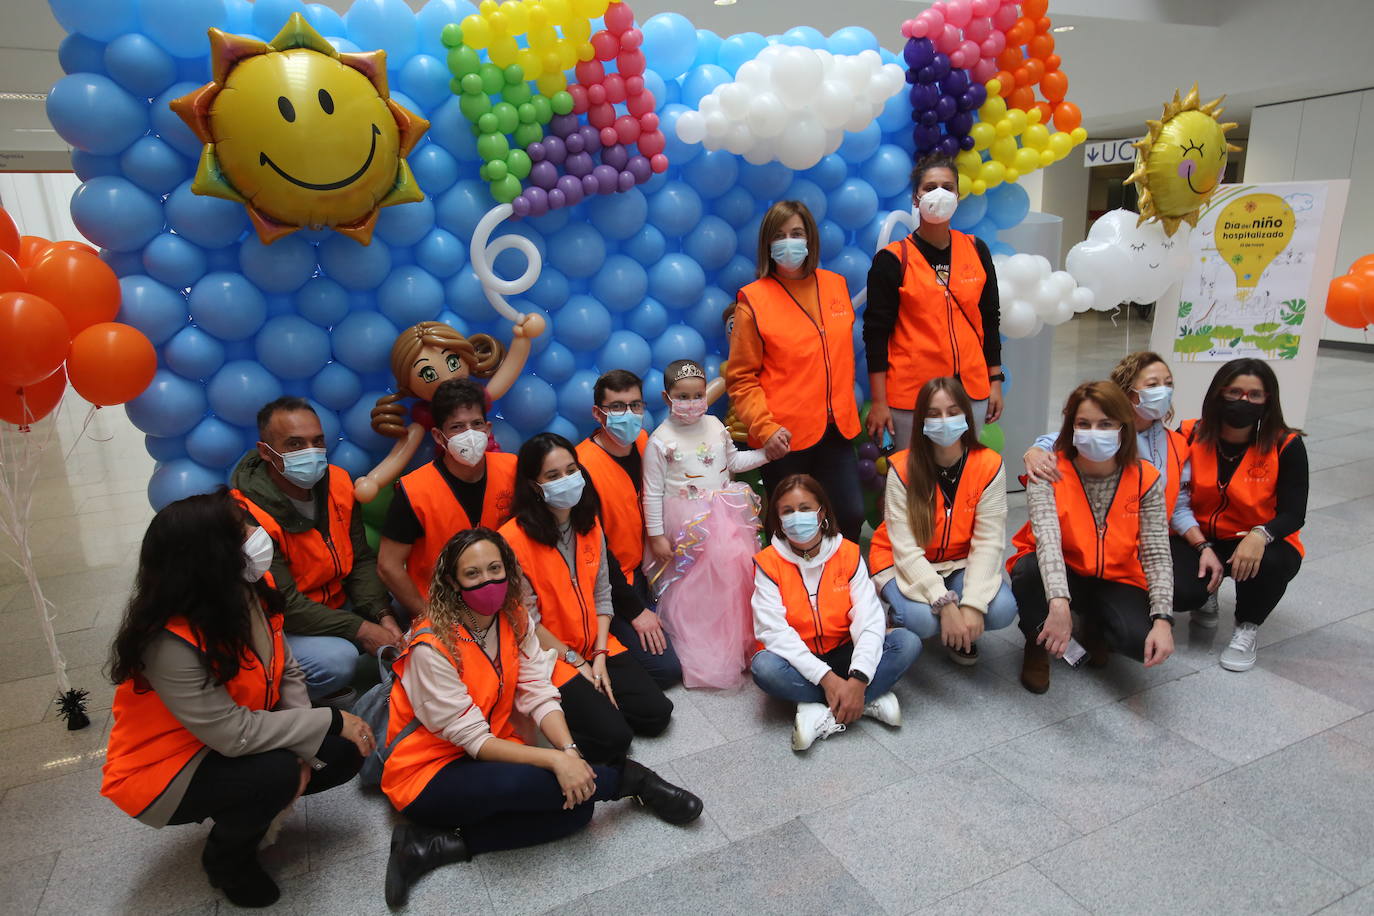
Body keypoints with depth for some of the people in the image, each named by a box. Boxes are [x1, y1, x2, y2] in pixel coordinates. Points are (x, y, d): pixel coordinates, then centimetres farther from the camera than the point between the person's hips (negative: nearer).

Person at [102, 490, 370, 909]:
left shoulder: (247, 592, -12)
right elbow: (236, 736, -33)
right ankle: (226, 860, 2)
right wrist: (331, 721, -25)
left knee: (342, 754, -8)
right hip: (164, 770, -6)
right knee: (276, 773, -30)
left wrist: (301, 750, -17)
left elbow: (286, 672, -5)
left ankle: (252, 808, 15)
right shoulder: (171, 642, -34)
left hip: (231, 739, 7)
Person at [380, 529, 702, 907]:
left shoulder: (515, 620, -5)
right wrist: (555, 760, -30)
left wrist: (569, 750, -24)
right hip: (429, 771, -6)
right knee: (517, 782, -36)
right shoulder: (432, 647, -24)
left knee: (576, 808, -15)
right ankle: (632, 779, -11)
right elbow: (472, 738, -23)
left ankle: (441, 845, -13)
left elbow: (539, 696, -6)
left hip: (493, 752, 7)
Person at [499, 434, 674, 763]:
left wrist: (600, 656, -6)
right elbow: (526, 621, -16)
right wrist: (576, 663, -11)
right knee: (613, 737, -16)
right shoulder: (514, 538, -20)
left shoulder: (589, 523, 2)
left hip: (595, 647, 6)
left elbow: (601, 595, 4)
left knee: (657, 713, -4)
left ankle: (593, 701, 15)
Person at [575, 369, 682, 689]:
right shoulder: (584, 467, -25)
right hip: (607, 584, -8)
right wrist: (635, 611, -14)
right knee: (665, 667, -11)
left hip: (638, 571, 8)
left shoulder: (642, 442, -2)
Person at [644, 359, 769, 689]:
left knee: (735, 573, 3)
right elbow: (653, 492, -8)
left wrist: (766, 453, 8)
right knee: (694, 587, -4)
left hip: (726, 514, 5)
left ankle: (738, 643, 22)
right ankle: (702, 654, 14)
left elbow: (734, 461, 21)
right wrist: (656, 536, -8)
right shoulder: (661, 440, -10)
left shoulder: (714, 425, 6)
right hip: (688, 522, -5)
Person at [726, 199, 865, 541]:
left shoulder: (836, 285, 8)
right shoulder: (753, 299, -5)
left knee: (851, 515, 5)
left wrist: (845, 408, 16)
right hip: (784, 437, -4)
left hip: (837, 429, 4)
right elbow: (741, 378, -6)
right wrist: (763, 427, -18)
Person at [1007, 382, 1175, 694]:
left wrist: (1163, 620, -24)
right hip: (1058, 573, -2)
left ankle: (1094, 624, 13)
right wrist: (1058, 603, -46)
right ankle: (1038, 646, -4)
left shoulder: (1145, 478, -8)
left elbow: (1157, 555, -10)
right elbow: (1047, 538, -31)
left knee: (1142, 641, -27)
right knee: (1029, 570, -37)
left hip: (1115, 579, 2)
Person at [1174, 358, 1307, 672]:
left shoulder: (1286, 446, -12)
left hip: (1258, 543, -1)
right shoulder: (1192, 435, -9)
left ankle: (1247, 629, -3)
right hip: (1198, 538, 1)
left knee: (1271, 563, -37)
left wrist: (1260, 536, -35)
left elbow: (1293, 514, -13)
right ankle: (1206, 592, 17)